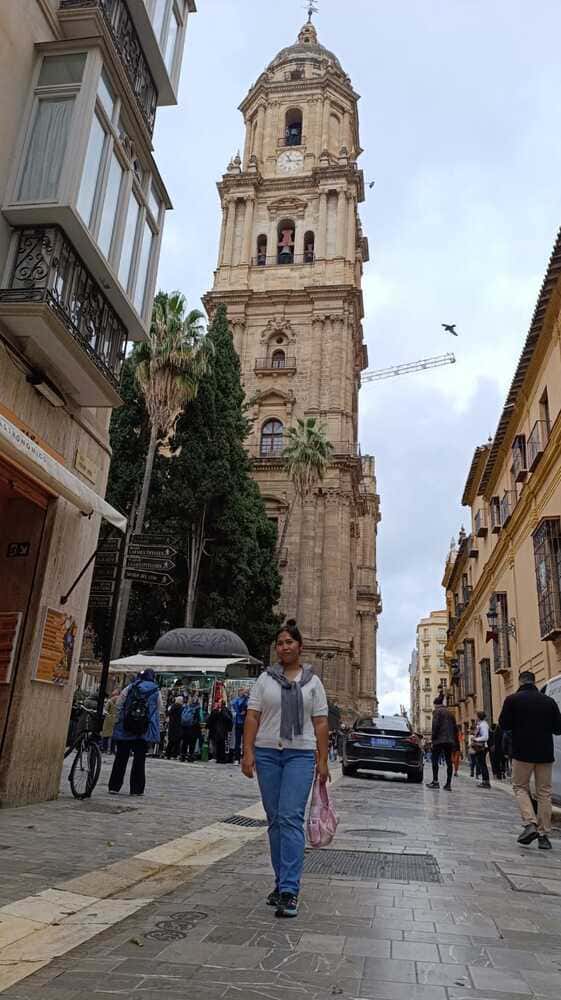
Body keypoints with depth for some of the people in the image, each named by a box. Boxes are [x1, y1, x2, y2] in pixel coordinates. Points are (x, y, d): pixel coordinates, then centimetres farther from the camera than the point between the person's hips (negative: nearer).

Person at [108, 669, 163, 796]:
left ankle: (114, 786, 11)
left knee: (121, 757, 9)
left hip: (125, 728, 1)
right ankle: (137, 789, 7)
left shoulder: (129, 688, 4)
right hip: (145, 730, -1)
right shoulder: (156, 692, 4)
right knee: (139, 758, 6)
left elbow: (119, 704, 5)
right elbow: (159, 709, 8)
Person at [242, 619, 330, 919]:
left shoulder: (312, 682, 6)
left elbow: (321, 723, 5)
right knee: (274, 820, 9)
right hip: (267, 753, 2)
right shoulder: (265, 679, 7)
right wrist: (248, 752, -7)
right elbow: (252, 717, 3)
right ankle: (282, 882, 22)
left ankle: (289, 891, -10)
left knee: (290, 818, -12)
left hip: (300, 754, -2)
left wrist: (323, 761, 0)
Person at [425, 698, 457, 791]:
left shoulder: (437, 711, -4)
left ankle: (435, 781, -5)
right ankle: (448, 784, 3)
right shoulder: (449, 712, 16)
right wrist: (454, 739, 18)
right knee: (449, 762, 5)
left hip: (439, 740, -6)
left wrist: (433, 737, -8)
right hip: (450, 741, 6)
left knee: (435, 760, 1)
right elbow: (455, 727, 16)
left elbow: (435, 725, -15)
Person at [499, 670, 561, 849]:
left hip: (522, 753, -2)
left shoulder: (512, 700, -7)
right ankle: (544, 834, 10)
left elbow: (503, 725, -4)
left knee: (520, 787, 11)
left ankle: (530, 824, -8)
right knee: (544, 792, 11)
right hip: (545, 753, 3)